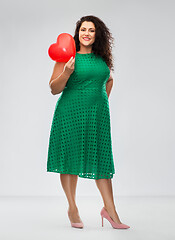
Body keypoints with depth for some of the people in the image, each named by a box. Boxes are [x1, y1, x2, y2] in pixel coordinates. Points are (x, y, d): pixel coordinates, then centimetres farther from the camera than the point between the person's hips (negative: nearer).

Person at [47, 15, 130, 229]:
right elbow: (54, 89, -5)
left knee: (101, 159, 3)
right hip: (71, 112, -3)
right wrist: (67, 72, -20)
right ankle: (72, 208, 17)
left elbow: (109, 80, 29)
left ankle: (109, 209, 10)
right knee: (71, 157, 3)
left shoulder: (102, 57, 10)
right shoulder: (69, 57, -4)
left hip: (98, 113, 4)